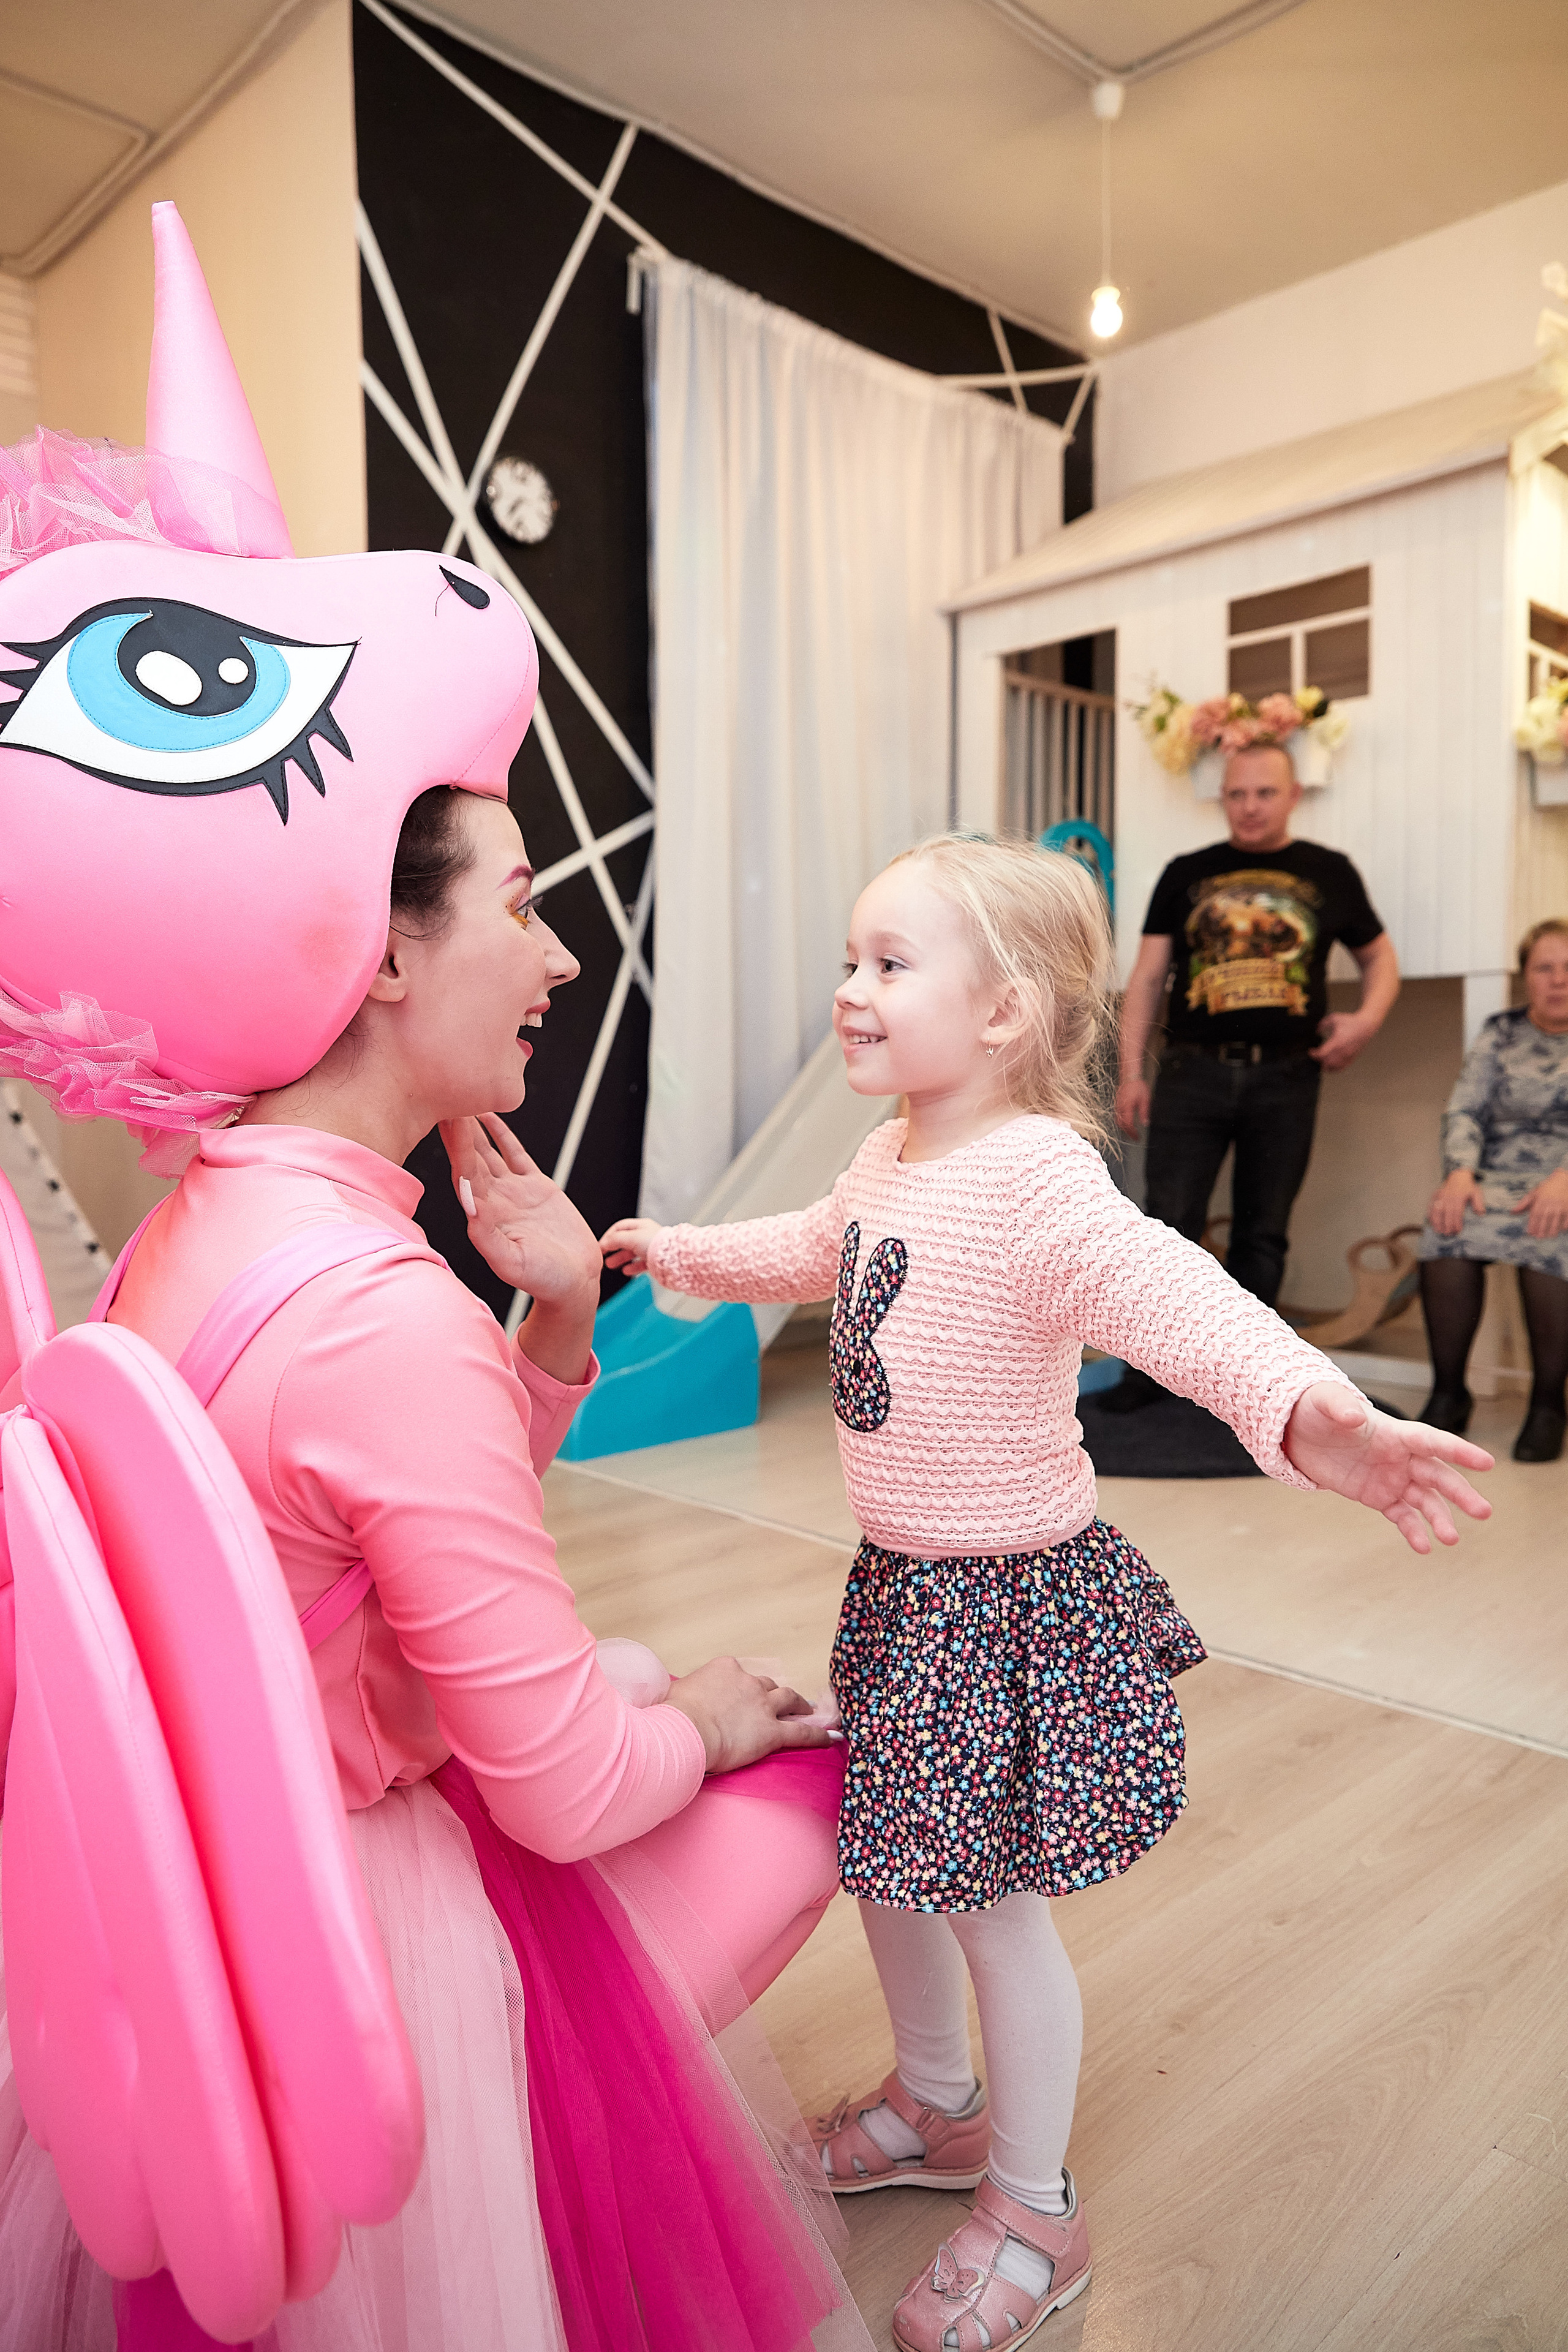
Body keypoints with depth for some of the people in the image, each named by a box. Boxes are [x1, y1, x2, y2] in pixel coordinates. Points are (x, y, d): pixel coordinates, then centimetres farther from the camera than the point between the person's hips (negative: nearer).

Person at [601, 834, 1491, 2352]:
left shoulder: (1037, 1179, -27)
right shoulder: (892, 1163, 3)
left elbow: (1166, 1294, -44)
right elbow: (815, 1252, 24)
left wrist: (1312, 1411, -63)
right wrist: (678, 1253, 37)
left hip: (1009, 1599, -8)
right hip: (901, 1588, 9)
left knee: (991, 1903, 11)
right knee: (888, 1867, 24)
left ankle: (1032, 2213, 39)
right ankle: (936, 2107, 52)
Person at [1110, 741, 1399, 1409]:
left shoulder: (1328, 872, 9)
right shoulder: (1186, 874, 8)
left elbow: (1379, 957, 19)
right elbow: (1147, 977, 7)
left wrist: (1367, 1019, -2)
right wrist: (1131, 1072, 0)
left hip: (1285, 1079, 1)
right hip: (1193, 1073, 0)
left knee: (1263, 1234, 6)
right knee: (1170, 1223, -5)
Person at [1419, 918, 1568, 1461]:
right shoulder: (1501, 1034, 16)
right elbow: (1463, 1111, 6)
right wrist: (1460, 1171, -15)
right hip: (1497, 1184, 2)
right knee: (1448, 1230, -31)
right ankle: (1448, 1393, -18)